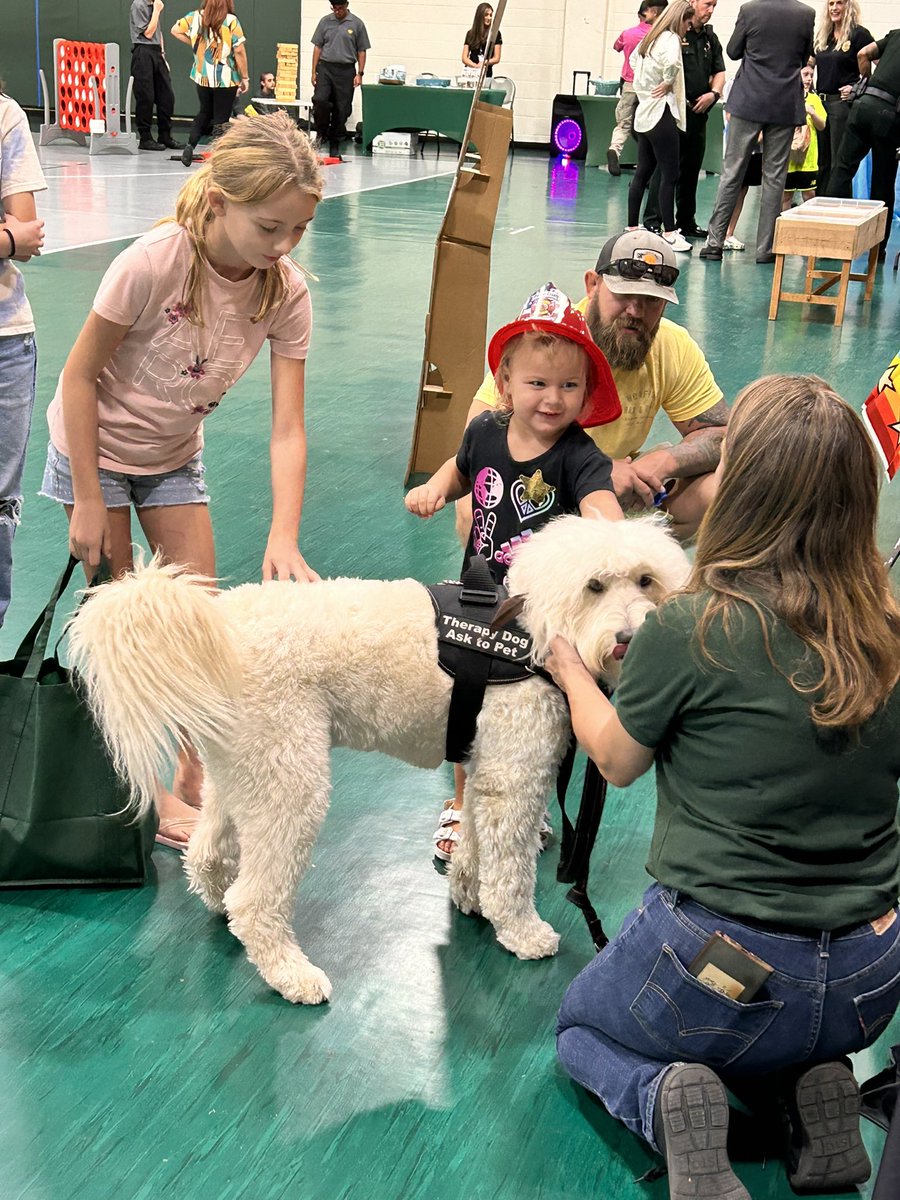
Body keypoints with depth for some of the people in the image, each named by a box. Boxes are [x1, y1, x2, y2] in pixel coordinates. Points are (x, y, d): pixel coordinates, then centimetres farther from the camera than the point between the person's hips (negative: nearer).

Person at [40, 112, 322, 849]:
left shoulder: (287, 292, -19)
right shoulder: (152, 264, -33)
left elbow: (287, 430, -21)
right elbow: (80, 377, -22)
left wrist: (284, 537, -33)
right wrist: (88, 501, -18)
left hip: (174, 457, 4)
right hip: (96, 449, -4)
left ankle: (194, 772, 22)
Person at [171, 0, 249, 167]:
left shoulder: (195, 16, 0)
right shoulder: (231, 21, -13)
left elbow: (175, 30, 8)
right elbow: (239, 51, -13)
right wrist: (245, 77, -5)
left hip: (202, 77, 4)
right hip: (226, 79, -4)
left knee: (205, 113, 21)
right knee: (221, 118, 6)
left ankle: (190, 145, 4)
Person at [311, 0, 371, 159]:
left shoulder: (356, 24, 3)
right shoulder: (325, 22, 8)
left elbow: (361, 51, 5)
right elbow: (317, 47, 10)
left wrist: (360, 73, -2)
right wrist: (314, 71, 5)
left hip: (346, 70, -1)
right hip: (325, 68, 1)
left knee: (341, 109, 1)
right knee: (320, 100, -18)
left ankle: (335, 146, 11)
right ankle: (321, 133, 4)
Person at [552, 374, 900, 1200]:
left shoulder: (690, 631, -20)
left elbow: (617, 761, -2)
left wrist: (571, 671, 19)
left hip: (721, 965, -5)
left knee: (581, 1025, 28)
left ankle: (661, 1100, -2)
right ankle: (812, 1084, 8)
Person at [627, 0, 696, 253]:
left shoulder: (650, 39, 14)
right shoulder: (670, 39, -13)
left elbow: (634, 59, 32)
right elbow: (672, 62, -34)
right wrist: (667, 82, -16)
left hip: (645, 113, 9)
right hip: (661, 112, -9)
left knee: (642, 173, 12)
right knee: (670, 175, -6)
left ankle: (632, 228, 16)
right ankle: (669, 234, -6)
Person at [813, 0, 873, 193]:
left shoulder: (858, 34, -6)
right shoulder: (823, 36, 13)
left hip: (843, 103, -7)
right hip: (821, 103, 7)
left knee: (839, 163, -5)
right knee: (823, 163, 11)